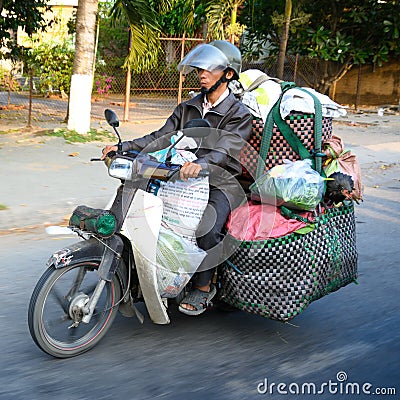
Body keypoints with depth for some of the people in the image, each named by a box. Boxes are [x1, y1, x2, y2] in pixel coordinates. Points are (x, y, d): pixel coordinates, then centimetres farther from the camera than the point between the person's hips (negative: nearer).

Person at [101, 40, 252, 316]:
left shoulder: (239, 114, -5)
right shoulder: (188, 108, 16)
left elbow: (225, 150, -23)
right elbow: (162, 138, 7)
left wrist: (201, 164, -44)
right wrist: (124, 147, -7)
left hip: (220, 184, -6)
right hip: (185, 180, 6)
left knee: (207, 228, -33)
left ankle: (203, 287, -11)